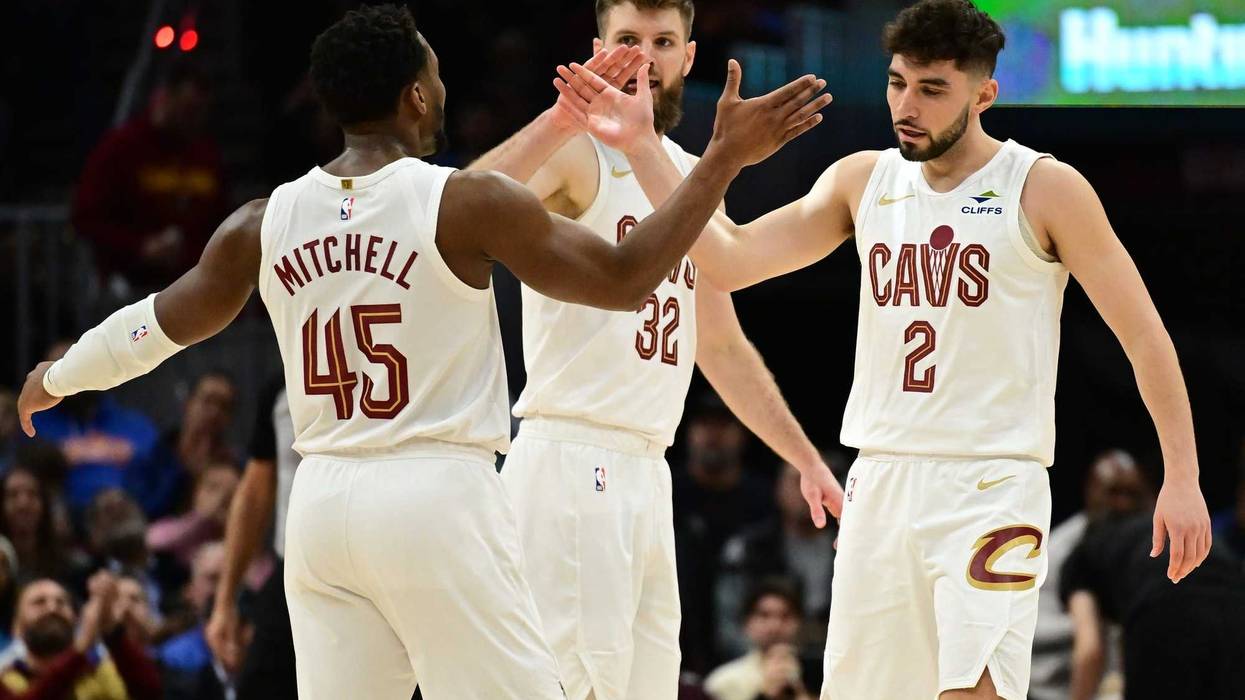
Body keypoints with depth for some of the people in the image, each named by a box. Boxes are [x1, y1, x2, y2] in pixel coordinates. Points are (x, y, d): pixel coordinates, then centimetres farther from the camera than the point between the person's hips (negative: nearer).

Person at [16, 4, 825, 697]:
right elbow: (625, 278, -6)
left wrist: (56, 379, 42)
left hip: (324, 502, 5)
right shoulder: (464, 203, -8)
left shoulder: (265, 225, 7)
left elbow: (162, 322, 23)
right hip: (438, 498, -5)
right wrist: (724, 161, -1)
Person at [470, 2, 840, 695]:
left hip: (648, 475, 8)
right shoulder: (575, 152, -5)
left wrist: (806, 458, 26)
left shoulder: (694, 179, 19)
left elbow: (722, 347, 28)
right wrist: (562, 120, -42)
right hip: (573, 462, -8)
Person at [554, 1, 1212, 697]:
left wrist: (1183, 478, -9)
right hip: (882, 480, 5)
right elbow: (733, 261, 6)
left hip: (992, 486, -5)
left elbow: (1145, 336, -3)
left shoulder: (1045, 189, -4)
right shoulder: (862, 180, 10)